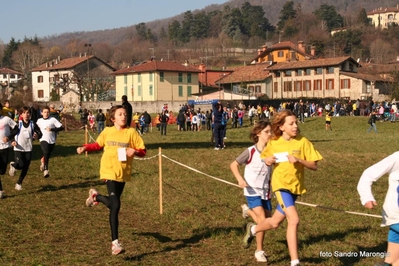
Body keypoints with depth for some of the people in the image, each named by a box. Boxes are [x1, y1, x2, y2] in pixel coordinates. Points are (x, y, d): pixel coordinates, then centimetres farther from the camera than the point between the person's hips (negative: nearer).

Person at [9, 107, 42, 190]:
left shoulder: (32, 124, 1)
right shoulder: (18, 124, -6)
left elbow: (40, 133, 7)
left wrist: (37, 136, -16)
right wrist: (12, 141, -16)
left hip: (28, 149, 3)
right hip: (18, 148, -3)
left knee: (25, 168, 5)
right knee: (21, 165, -18)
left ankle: (19, 183, 24)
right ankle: (13, 165, 18)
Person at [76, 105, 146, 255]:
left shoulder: (131, 132, -3)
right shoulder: (107, 132, 1)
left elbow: (143, 151, -2)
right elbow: (98, 145, 18)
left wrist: (135, 151, -23)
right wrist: (85, 148, 2)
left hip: (123, 173, 2)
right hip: (110, 171, -2)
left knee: (112, 204, 18)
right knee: (115, 205, -14)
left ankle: (95, 196, 51)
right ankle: (115, 243, -8)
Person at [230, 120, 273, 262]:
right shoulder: (250, 151, -14)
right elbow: (233, 165, -7)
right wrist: (240, 179, -20)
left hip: (266, 192, 5)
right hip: (253, 192, -5)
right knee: (263, 221, -16)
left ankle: (248, 210, 41)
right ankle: (259, 251, 1)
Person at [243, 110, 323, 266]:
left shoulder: (303, 142, -7)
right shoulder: (273, 143, -2)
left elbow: (314, 166, -8)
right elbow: (266, 158, 17)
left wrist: (299, 160, -24)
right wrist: (268, 161, -7)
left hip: (296, 186, 2)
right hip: (281, 184, -2)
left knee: (275, 222, 12)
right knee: (294, 220, -20)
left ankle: (252, 229, 42)